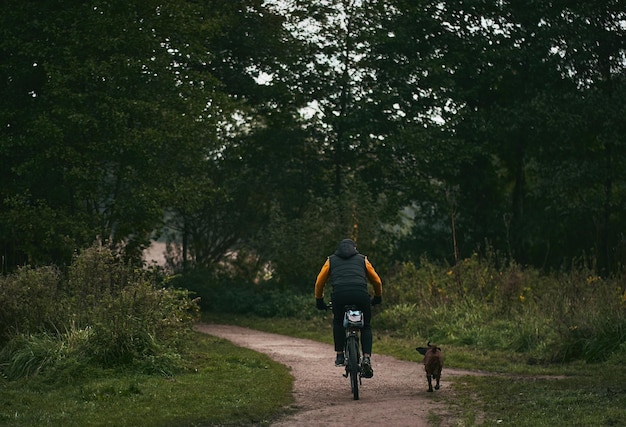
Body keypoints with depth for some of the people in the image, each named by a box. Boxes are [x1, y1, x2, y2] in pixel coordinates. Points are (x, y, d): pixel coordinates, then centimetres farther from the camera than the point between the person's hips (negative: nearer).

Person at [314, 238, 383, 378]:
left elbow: (319, 282, 26)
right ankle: (367, 358, -1)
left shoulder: (331, 260, 28)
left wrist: (319, 301, 39)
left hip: (339, 294, 0)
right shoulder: (362, 259, 28)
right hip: (361, 295, 0)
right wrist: (377, 298, 47)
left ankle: (340, 356, 19)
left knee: (337, 323, 28)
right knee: (366, 326, 19)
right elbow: (377, 281, 30)